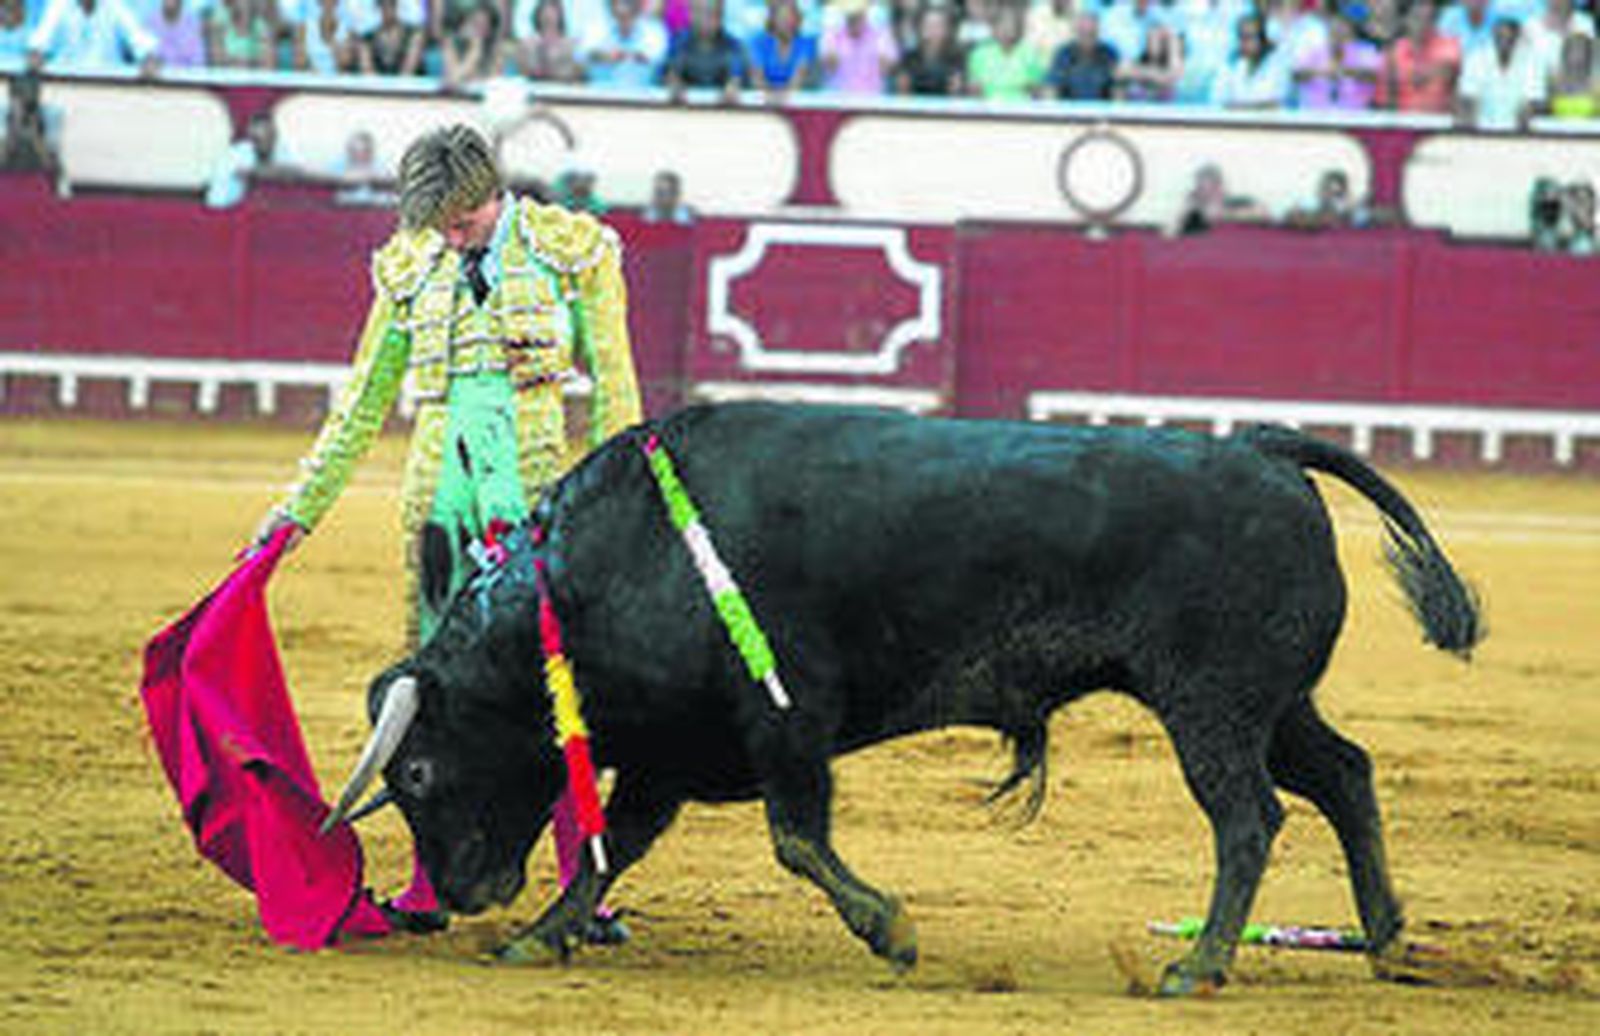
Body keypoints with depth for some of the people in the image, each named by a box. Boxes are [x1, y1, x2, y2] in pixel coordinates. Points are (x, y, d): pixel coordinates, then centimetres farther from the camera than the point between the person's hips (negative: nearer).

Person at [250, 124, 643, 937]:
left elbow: (614, 399, 3)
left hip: (534, 494, -4)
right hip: (439, 491, 4)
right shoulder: (412, 270, 11)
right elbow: (362, 409, 17)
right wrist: (299, 511, 15)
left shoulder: (571, 252, 1)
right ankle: (428, 888, 11)